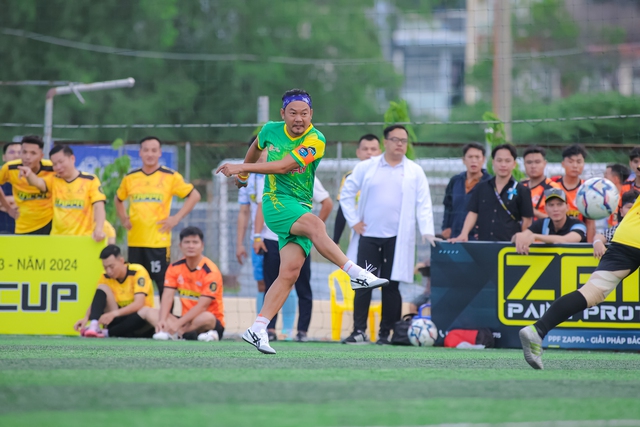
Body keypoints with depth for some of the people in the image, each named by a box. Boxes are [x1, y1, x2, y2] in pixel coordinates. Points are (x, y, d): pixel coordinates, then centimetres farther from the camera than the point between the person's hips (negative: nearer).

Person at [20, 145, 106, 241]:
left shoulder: (90, 180, -3)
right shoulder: (54, 180, 7)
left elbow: (98, 206, -11)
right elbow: (38, 182, -13)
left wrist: (99, 230, -28)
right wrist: (29, 175, -38)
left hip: (83, 239, -4)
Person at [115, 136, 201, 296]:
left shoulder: (170, 177, -1)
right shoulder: (130, 178, 9)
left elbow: (194, 196, 2)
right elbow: (118, 199, 26)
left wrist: (177, 218, -6)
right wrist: (123, 219, 11)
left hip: (159, 240, -4)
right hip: (135, 240, 4)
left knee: (163, 282, -6)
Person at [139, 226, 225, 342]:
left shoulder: (210, 271, -14)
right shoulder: (175, 268, 3)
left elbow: (202, 306, -20)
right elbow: (167, 297, -5)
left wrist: (177, 324, -27)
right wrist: (162, 320, -24)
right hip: (186, 320, 6)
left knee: (207, 318, -41)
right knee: (146, 311, -10)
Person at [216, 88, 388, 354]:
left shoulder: (315, 140, -8)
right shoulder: (271, 130, 2)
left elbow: (282, 166, -15)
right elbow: (256, 147, 28)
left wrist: (241, 168, -13)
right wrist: (244, 173, 42)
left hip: (301, 208, 1)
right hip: (276, 202, -1)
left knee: (290, 272, -12)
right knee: (315, 225, -32)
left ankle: (258, 330, -9)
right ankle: (356, 274, -39)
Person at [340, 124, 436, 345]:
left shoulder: (415, 172, 6)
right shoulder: (366, 167, 7)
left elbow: (423, 204, 1)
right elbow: (347, 193, 13)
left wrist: (427, 232, -11)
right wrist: (353, 221, 3)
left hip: (398, 239, 0)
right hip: (368, 236, 1)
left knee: (391, 286, 2)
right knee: (363, 284, -3)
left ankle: (386, 333, 7)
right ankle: (359, 331, -1)